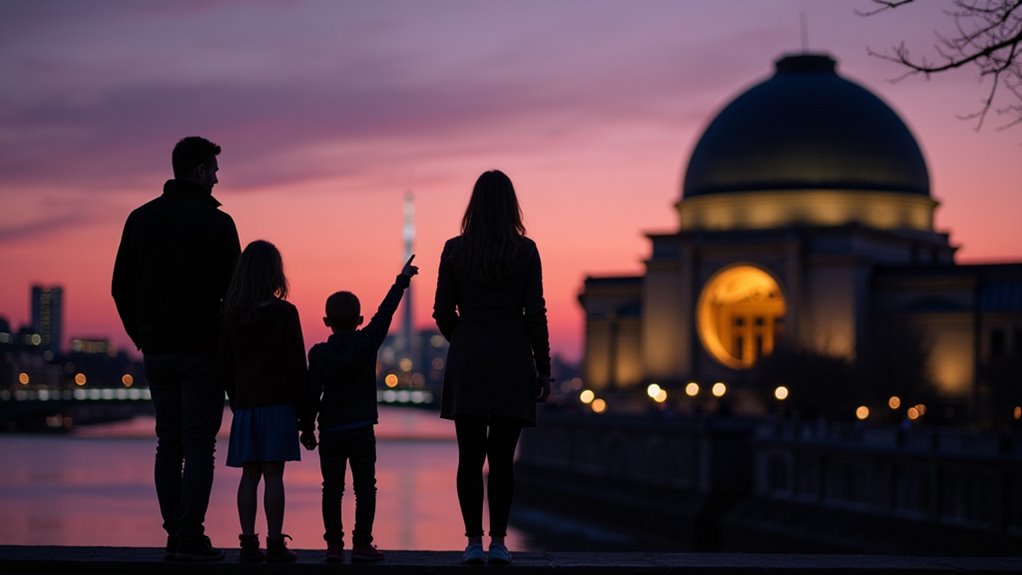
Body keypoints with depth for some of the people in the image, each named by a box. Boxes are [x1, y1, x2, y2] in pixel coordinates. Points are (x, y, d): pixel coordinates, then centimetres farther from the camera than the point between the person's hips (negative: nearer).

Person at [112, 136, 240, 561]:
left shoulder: (141, 218, 9)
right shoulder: (215, 222, -7)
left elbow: (121, 287, 9)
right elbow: (232, 288, -9)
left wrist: (142, 337, 16)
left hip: (156, 349, 5)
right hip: (201, 350, -5)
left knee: (168, 444, 10)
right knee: (198, 446, -3)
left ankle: (174, 536, 10)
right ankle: (190, 537, -6)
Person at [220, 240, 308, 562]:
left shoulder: (230, 315, 5)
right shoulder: (284, 313, -6)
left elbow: (226, 366, 9)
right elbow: (297, 364, -6)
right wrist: (303, 406, 2)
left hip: (245, 404, 4)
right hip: (278, 403, -4)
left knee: (250, 474, 6)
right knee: (273, 474, -4)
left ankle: (248, 543, 4)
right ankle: (275, 544, -5)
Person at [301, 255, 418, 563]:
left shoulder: (319, 353, -2)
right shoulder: (367, 342, -3)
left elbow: (311, 394, -2)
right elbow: (385, 312, 5)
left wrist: (306, 428, 8)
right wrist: (402, 280, 16)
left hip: (330, 432, 1)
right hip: (361, 430, -1)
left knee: (332, 489, 5)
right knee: (364, 488, 3)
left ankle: (334, 544, 2)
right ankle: (362, 543, -3)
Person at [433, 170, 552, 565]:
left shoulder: (454, 250, 2)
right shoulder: (525, 251, -2)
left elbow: (443, 313, 4)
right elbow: (535, 314, -4)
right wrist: (543, 369, 2)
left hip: (467, 359, 1)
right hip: (512, 357, -1)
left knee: (470, 456, 4)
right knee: (502, 457, 2)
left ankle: (474, 542, 2)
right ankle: (498, 543, 1)